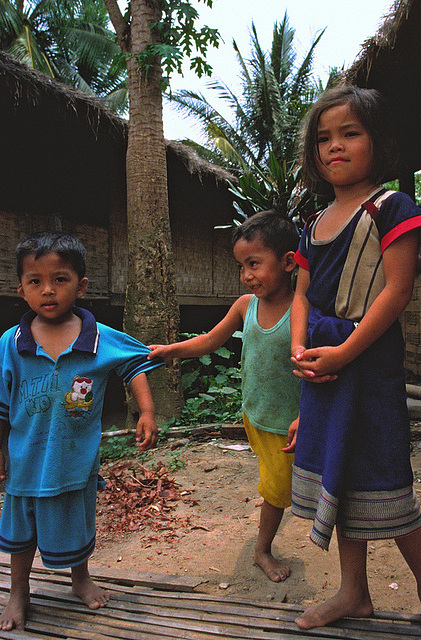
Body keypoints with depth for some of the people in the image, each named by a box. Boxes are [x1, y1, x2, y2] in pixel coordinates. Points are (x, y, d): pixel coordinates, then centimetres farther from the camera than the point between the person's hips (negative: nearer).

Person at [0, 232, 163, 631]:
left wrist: (147, 413, -8)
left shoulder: (101, 340, -15)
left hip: (77, 459, 0)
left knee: (76, 526, 22)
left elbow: (135, 366, 0)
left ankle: (81, 579, 50)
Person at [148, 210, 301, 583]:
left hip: (287, 422, -3)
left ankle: (263, 549, 37)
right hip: (254, 413, 4)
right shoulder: (246, 305, -7)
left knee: (278, 487, 13)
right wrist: (171, 350, -4)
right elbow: (210, 341, 6)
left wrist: (303, 419, -22)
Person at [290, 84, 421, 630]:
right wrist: (299, 349, -5)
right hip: (321, 363, 7)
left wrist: (343, 352, -18)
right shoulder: (315, 225, 13)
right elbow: (301, 293, 12)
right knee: (336, 474, 14)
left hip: (368, 359, -7)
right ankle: (353, 592, 32)